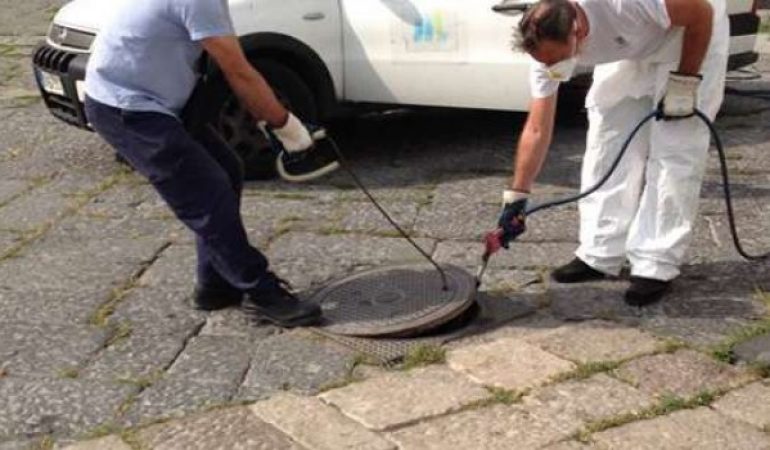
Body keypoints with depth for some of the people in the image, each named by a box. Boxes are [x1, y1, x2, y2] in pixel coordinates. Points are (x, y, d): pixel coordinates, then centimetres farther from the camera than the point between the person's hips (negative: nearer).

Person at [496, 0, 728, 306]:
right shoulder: (549, 46, -21)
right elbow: (537, 130, -13)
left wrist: (684, 83, -23)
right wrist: (516, 197, -13)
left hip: (691, 32, -6)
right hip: (634, 48, 6)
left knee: (674, 148, -11)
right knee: (607, 138, -2)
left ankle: (656, 266, -6)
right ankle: (599, 256, 7)